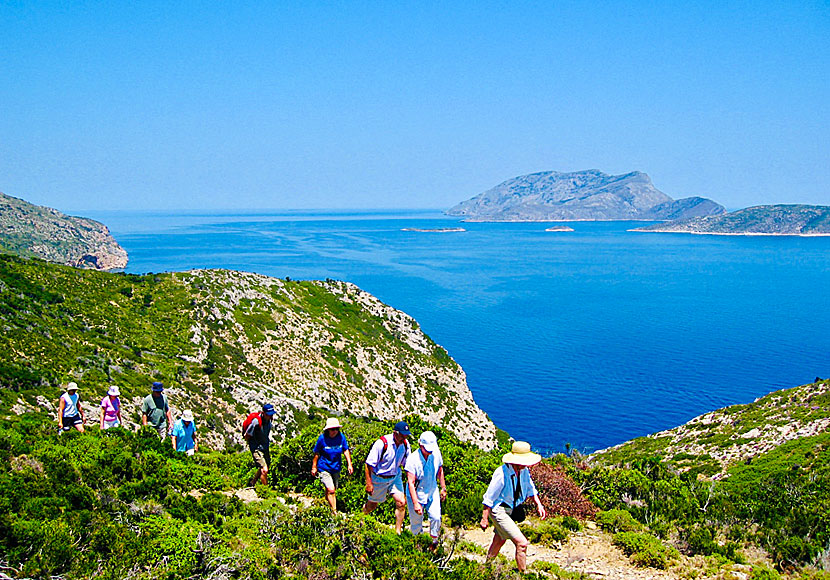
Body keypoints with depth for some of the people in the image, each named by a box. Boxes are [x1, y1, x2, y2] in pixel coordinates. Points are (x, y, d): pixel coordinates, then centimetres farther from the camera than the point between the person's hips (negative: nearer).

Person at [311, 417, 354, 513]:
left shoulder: (341, 437, -9)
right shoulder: (322, 438, -18)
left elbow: (346, 451, 4)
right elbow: (316, 454, -6)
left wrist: (349, 464, 1)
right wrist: (314, 467, 0)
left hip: (336, 468, 4)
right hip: (324, 468, -4)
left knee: (333, 491, 17)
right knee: (331, 490, -13)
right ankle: (334, 511, -1)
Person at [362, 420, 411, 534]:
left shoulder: (405, 444, -8)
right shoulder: (382, 443, -27)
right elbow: (369, 464, -21)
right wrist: (369, 483, -21)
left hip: (395, 477, 4)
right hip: (379, 478, -4)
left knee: (401, 503, -9)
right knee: (372, 505, 13)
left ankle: (397, 532, 6)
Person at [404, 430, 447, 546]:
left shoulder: (436, 453, -12)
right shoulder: (413, 459, -26)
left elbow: (440, 470, 8)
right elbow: (411, 483, -25)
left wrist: (443, 488, 16)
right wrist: (415, 503, -28)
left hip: (432, 492, 3)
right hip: (416, 494, -3)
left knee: (436, 518, -1)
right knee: (416, 521, 9)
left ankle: (434, 540, 23)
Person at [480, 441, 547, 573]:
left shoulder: (523, 470, -4)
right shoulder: (502, 473, -27)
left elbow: (530, 488, 15)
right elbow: (489, 498, -20)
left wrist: (539, 504, 3)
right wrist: (484, 518, -17)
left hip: (509, 510, 8)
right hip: (498, 511, -8)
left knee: (499, 541, 25)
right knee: (522, 543, -13)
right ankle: (523, 574, 2)